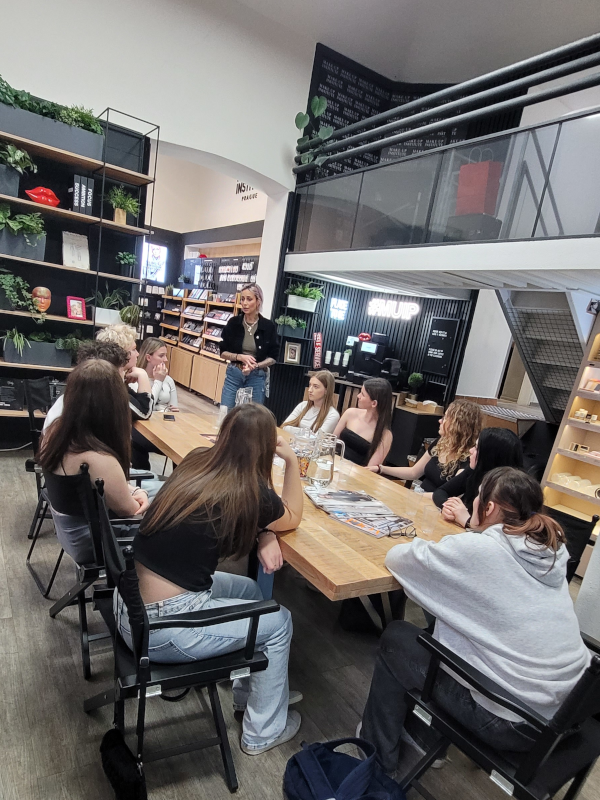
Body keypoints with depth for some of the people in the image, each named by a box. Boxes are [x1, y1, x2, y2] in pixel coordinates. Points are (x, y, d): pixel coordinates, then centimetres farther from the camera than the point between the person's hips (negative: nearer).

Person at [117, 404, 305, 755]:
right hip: (159, 626, -7)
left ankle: (250, 689, 44)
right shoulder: (249, 492, -19)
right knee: (279, 621, 11)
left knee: (249, 589, 23)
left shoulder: (197, 461, -2)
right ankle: (264, 731, 32)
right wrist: (292, 462, 2)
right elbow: (292, 518, 3)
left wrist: (264, 533, -2)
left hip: (132, 599, 7)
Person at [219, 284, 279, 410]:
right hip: (234, 374, 1)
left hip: (257, 377, -1)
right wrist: (240, 357, -15)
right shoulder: (233, 323, -2)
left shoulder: (269, 326, -5)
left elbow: (273, 357, 0)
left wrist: (256, 366, -16)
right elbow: (223, 352, 2)